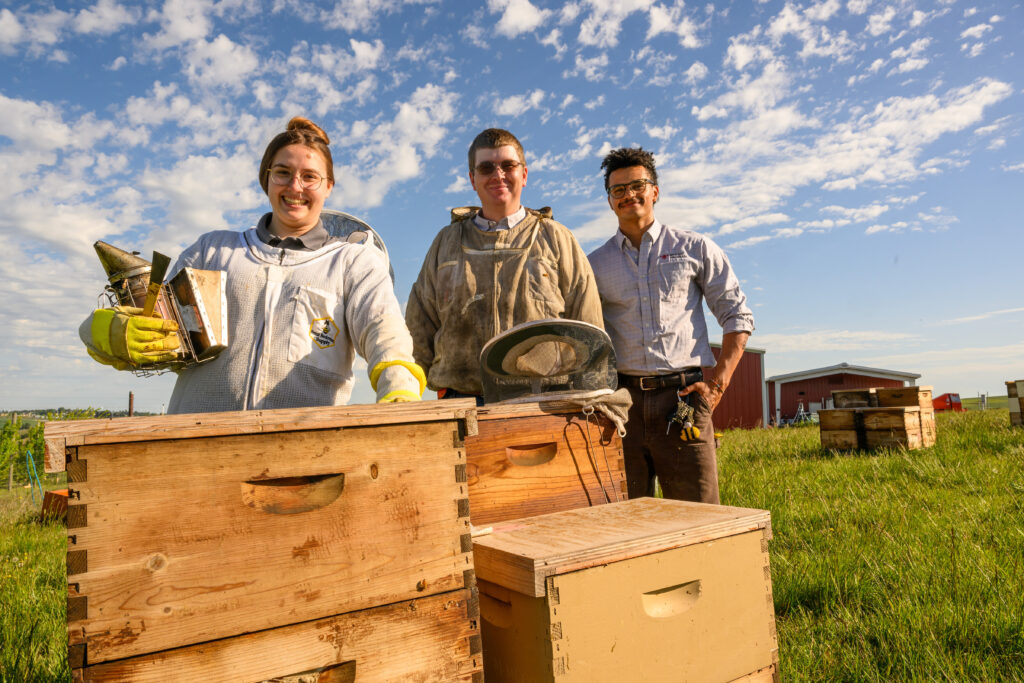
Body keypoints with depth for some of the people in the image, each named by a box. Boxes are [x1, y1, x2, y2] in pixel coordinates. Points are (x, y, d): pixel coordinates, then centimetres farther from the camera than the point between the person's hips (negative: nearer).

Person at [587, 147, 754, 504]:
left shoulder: (695, 248, 9)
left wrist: (718, 382, -1)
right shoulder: (595, 265, 13)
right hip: (622, 398, 2)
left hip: (682, 396, -1)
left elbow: (738, 316, 9)